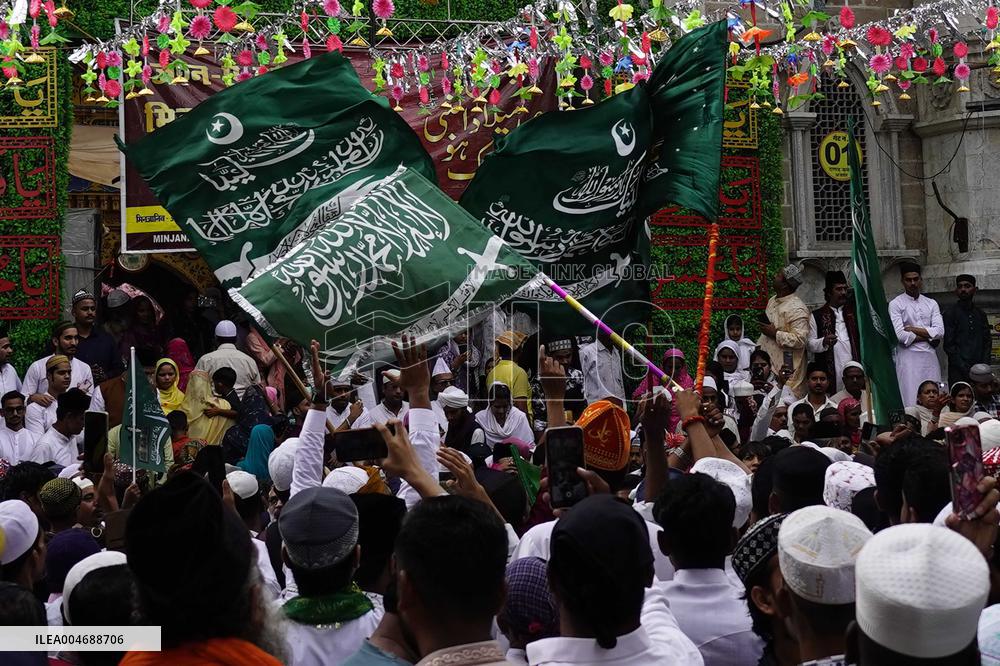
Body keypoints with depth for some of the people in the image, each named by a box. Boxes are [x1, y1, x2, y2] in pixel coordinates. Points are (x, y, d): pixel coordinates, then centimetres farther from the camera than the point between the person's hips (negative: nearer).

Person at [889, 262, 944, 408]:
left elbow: (939, 331, 1)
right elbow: (900, 335, -12)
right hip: (908, 357, -4)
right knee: (911, 402, -8)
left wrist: (913, 329, -7)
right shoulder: (896, 304, 0)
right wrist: (927, 336, -3)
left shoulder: (931, 304, 14)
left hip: (930, 357, 4)